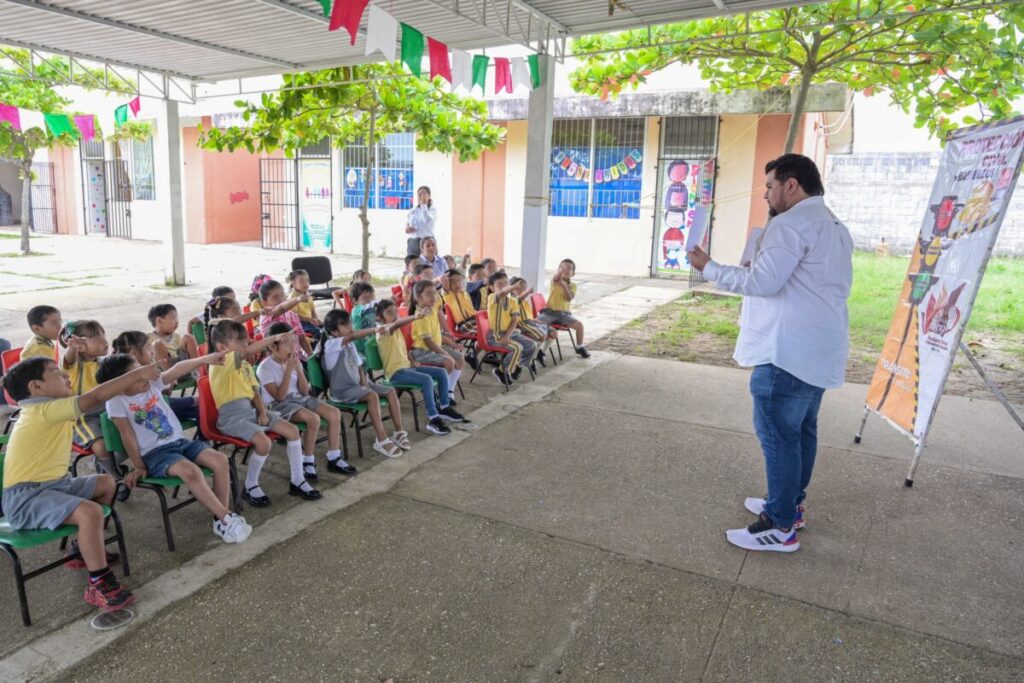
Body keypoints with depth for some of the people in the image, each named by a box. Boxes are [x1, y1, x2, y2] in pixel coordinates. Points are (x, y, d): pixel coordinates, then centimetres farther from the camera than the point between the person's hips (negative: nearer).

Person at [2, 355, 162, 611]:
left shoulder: (47, 410, 11)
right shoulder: (44, 410, -21)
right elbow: (94, 398, -28)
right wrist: (139, 373, -25)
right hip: (26, 498, -11)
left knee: (107, 483, 20)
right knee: (89, 512, -32)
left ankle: (88, 548, 32)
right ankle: (99, 584, -17)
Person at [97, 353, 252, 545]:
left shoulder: (152, 382, 3)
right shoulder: (116, 401, -9)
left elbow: (176, 371, -11)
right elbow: (127, 436, -8)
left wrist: (205, 359, -25)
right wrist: (139, 467, -5)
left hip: (180, 441, 6)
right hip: (154, 453, -6)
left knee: (220, 460, -16)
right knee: (190, 471, -33)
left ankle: (220, 519, -8)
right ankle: (227, 518, -24)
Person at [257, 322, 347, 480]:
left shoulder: (294, 361, 7)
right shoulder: (265, 368, -12)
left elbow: (305, 392, 5)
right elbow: (280, 396, -19)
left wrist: (299, 369, -8)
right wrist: (288, 370, -19)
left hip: (299, 398, 7)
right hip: (278, 405, -7)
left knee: (334, 413, -10)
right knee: (313, 418, -32)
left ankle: (334, 458, -1)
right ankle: (308, 463, -13)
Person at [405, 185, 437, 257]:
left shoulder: (433, 210, 0)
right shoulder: (412, 212, 14)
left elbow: (427, 219, -20)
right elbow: (407, 225, 20)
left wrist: (424, 205, -10)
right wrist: (407, 229, -5)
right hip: (412, 242, 4)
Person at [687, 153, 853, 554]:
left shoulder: (791, 222, -14)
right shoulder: (836, 227, 19)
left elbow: (762, 283, -21)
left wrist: (709, 268, -9)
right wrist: (761, 267, 21)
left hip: (789, 351, -10)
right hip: (819, 349, 11)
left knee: (777, 434, -5)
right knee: (801, 429, 18)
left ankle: (781, 527, 2)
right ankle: (791, 504, 30)